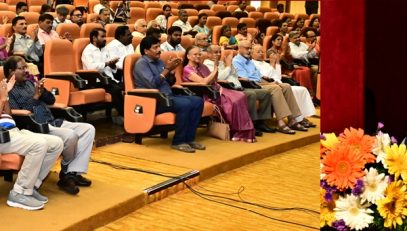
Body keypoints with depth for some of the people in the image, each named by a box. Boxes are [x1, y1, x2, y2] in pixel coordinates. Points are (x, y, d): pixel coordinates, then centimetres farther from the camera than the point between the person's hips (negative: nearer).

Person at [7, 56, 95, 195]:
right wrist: (35, 97, -13)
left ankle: (73, 172, -13)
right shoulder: (8, 91, -2)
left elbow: (51, 101, 20)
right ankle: (66, 172, -2)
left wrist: (43, 91, 0)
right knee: (70, 135, -31)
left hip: (52, 122, 9)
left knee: (88, 129, -7)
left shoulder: (29, 83, 20)